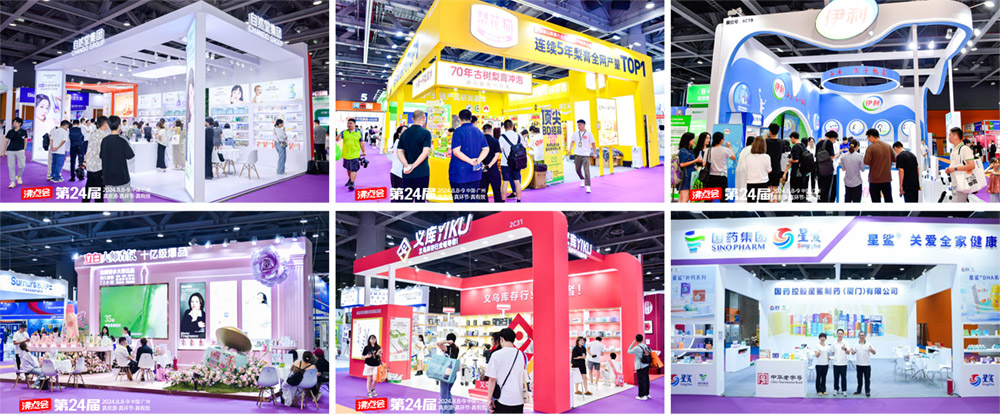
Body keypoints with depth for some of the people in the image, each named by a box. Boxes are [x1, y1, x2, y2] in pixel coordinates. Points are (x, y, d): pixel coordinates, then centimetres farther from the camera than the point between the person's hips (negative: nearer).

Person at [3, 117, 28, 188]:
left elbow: (25, 141, 12)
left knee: (21, 165, -5)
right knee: (11, 166, -1)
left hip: (20, 151, -1)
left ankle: (18, 176, 25)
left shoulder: (23, 131, 3)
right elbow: (6, 141, 12)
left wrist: (24, 149, 6)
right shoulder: (10, 132, 7)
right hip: (10, 151, 1)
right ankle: (12, 182, 6)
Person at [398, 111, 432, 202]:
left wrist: (406, 165, -9)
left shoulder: (405, 133, 9)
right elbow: (426, 152, -17)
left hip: (407, 173, 5)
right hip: (421, 172, -5)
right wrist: (414, 166, -15)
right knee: (420, 199, 0)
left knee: (406, 199, 8)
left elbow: (399, 152, 3)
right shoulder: (425, 133, -7)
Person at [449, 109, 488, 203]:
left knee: (460, 200, -3)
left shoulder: (458, 131, -9)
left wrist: (471, 161, -14)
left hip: (460, 174, -6)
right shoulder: (479, 132, 10)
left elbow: (456, 151, -18)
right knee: (473, 200, 12)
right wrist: (478, 160, -8)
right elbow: (486, 149, 5)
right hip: (475, 174, 6)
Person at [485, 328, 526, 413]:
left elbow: (492, 379, -9)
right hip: (519, 400, 4)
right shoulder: (521, 354, 5)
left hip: (502, 400, -4)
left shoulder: (496, 355, -8)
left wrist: (490, 398, -2)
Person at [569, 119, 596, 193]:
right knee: (578, 170, 13)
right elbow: (572, 141, 14)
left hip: (586, 155, -4)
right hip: (577, 154, 4)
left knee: (586, 170, -13)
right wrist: (570, 149, 0)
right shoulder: (575, 133, 6)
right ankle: (582, 179, 43)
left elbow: (593, 144, 1)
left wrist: (595, 153, -1)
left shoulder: (589, 134, -3)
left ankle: (588, 186, -15)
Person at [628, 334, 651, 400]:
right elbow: (651, 352, 12)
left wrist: (632, 344, 1)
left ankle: (642, 396, 2)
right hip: (646, 365, 8)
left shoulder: (637, 348, -17)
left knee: (641, 381, -1)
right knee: (646, 380, 15)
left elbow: (629, 351, -6)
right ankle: (647, 394, 25)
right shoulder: (645, 346, 5)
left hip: (641, 367, -8)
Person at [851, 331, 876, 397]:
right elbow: (853, 353, 11)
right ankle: (859, 390, 21)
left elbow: (874, 353, -7)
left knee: (867, 379, 1)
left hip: (867, 365, -3)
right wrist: (852, 351, -13)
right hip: (859, 364, 3)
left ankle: (867, 391, 7)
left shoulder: (868, 344, -4)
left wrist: (871, 349, -29)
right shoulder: (856, 344, 6)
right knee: (859, 378, 12)